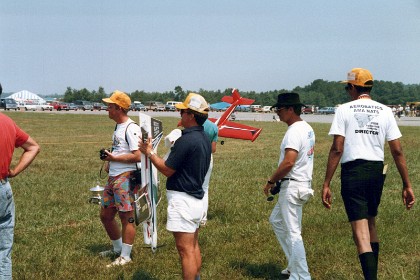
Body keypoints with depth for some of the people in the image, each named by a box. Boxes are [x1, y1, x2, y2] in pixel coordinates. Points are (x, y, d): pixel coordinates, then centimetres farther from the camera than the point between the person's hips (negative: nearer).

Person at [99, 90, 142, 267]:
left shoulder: (131, 128, -15)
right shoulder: (118, 127, 17)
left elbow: (137, 156, -22)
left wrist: (114, 158, -17)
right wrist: (109, 161, 8)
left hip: (125, 178, -11)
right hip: (113, 177, 11)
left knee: (126, 216, -3)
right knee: (106, 215, 16)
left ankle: (125, 256, 6)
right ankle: (118, 249, 33)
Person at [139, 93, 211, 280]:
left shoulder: (186, 140, -21)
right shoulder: (204, 138, 9)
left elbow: (167, 170, -15)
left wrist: (149, 153, -2)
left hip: (182, 200, -10)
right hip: (197, 198, 10)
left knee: (185, 250, -6)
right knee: (193, 246, 19)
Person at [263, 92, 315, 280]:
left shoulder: (294, 131, -19)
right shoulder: (307, 129, 12)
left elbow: (288, 162, -29)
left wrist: (271, 181, -17)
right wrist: (278, 181, 19)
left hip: (292, 186, -11)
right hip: (301, 183, 11)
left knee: (292, 231, -4)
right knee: (276, 220, 23)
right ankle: (294, 264, 27)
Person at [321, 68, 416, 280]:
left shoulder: (344, 110, -4)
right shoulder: (385, 111, 6)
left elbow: (337, 150, -10)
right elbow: (397, 152, 2)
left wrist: (326, 184, -8)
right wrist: (407, 185, 7)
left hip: (352, 173, -4)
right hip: (377, 171, 4)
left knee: (361, 231, -5)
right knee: (371, 224, 23)